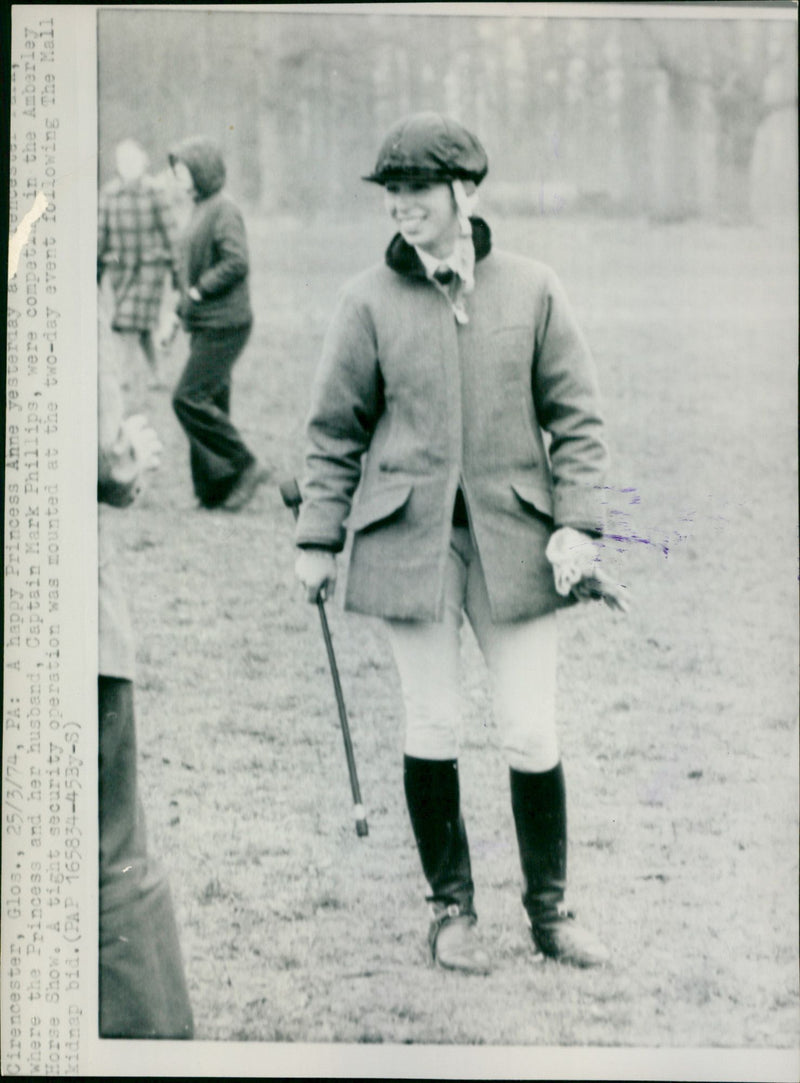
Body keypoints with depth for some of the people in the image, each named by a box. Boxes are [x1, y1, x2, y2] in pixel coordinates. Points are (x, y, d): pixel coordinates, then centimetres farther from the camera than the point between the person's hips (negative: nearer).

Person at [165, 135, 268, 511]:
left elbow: (237, 262, -22)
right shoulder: (201, 208, 16)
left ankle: (244, 465, -5)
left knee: (189, 399, -12)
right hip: (205, 325, 10)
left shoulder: (224, 210, -13)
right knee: (210, 403, 9)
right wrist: (182, 310, 15)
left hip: (223, 325, -10)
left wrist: (198, 292, -17)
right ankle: (213, 489, 11)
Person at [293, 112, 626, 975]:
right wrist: (317, 539, 3)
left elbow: (575, 416, 5)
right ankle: (450, 911, 19)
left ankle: (550, 908, 17)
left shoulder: (531, 290, 2)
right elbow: (334, 429, 6)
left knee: (533, 734, 0)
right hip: (408, 539, 0)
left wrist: (577, 526, -4)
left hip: (512, 537, 0)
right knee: (431, 730, 4)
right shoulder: (370, 300, 0)